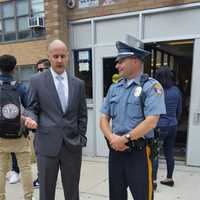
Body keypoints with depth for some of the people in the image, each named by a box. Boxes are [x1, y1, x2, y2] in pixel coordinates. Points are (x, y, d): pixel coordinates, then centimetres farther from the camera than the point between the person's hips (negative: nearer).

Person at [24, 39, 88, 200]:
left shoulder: (78, 83, 8)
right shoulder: (37, 81, 1)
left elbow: (82, 115, 10)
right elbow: (32, 108, 4)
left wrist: (81, 139, 5)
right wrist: (31, 119, -18)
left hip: (72, 145, 2)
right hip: (47, 144, -2)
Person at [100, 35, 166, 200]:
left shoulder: (151, 86, -10)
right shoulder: (114, 88, 9)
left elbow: (151, 122, -18)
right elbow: (104, 118, 7)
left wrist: (124, 139, -15)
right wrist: (112, 138, -11)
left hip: (139, 152, -5)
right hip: (115, 150, 6)